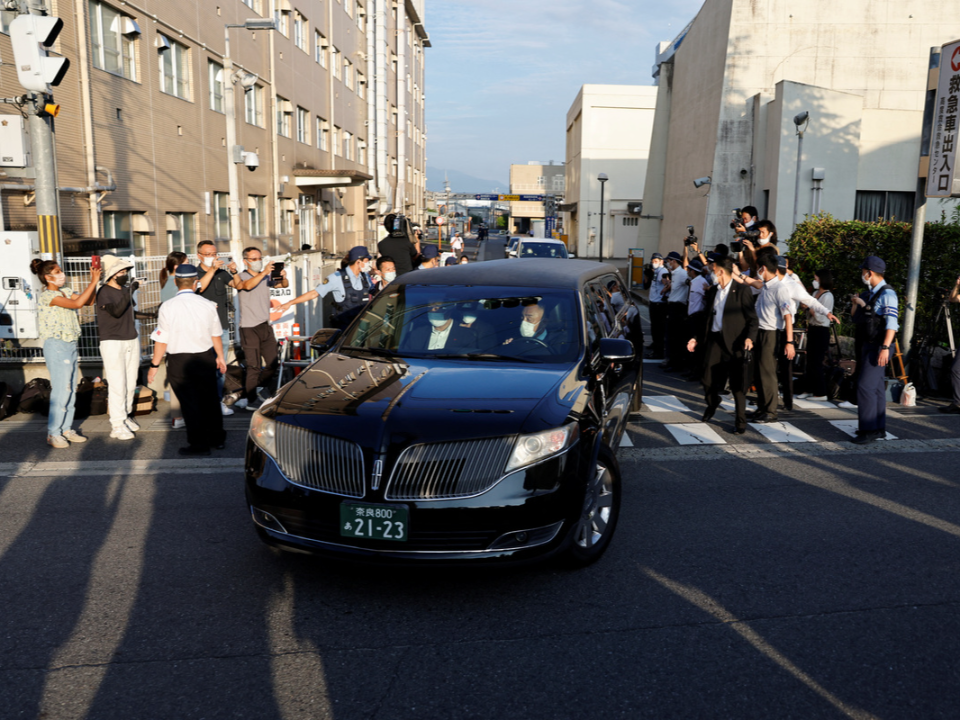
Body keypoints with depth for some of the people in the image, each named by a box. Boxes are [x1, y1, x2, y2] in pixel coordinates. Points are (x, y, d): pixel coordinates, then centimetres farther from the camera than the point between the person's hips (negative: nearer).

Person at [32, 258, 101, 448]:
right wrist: (94, 281, -21)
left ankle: (67, 429, 20)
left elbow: (88, 301, 10)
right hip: (57, 346, -8)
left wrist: (94, 281, -4)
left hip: (71, 345, 8)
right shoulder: (46, 295, -14)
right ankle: (53, 434, 3)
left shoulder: (65, 291, 10)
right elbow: (76, 303, -25)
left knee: (71, 390, 11)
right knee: (61, 391, -6)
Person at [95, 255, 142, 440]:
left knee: (131, 383, 9)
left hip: (131, 341, 7)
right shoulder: (104, 293, -10)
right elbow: (116, 311, -27)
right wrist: (129, 292, -34)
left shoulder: (125, 289, 11)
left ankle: (125, 416, 22)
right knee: (117, 385, -8)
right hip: (113, 343, -7)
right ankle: (117, 425, -4)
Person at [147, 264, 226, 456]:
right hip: (205, 358, 4)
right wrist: (220, 357, 22)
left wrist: (155, 364, 0)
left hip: (179, 362, -3)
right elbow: (216, 335, 7)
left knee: (190, 402, 5)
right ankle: (217, 438, 29)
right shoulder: (208, 305, -3)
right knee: (209, 399, 17)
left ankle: (198, 444, 14)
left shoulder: (168, 307, -13)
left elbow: (161, 340, -10)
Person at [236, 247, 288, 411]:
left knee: (272, 364, 8)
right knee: (254, 366, -2)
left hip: (265, 326, 6)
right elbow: (247, 285, -25)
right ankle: (251, 401, 10)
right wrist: (264, 272, -33)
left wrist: (283, 278, -15)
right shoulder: (241, 277, -4)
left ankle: (249, 391, 25)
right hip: (249, 328, -6)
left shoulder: (267, 277, 14)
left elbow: (284, 285, 7)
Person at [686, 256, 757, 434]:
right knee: (708, 380, 7)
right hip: (714, 339, 6)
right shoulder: (712, 291, 14)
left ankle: (740, 422, 11)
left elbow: (752, 319, -8)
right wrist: (697, 338, 14)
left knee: (737, 385, 0)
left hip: (734, 342, -5)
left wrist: (750, 338, -23)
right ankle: (712, 405, 37)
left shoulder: (742, 291, -6)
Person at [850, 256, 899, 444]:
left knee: (865, 386, -14)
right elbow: (856, 319, 20)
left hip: (878, 347, -9)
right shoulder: (869, 294, 14)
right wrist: (857, 304, 1)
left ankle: (869, 430, -10)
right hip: (869, 346, 10)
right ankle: (879, 429, 20)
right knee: (876, 387, 13)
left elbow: (891, 323, -22)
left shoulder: (887, 294, -14)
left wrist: (885, 348, -29)